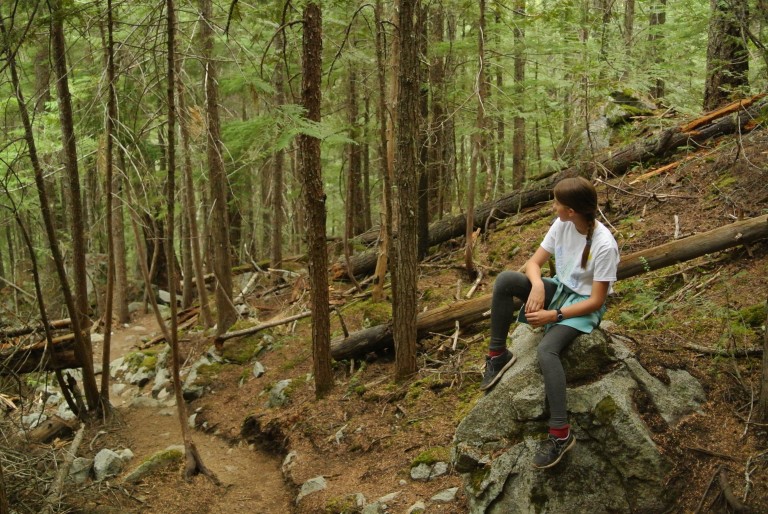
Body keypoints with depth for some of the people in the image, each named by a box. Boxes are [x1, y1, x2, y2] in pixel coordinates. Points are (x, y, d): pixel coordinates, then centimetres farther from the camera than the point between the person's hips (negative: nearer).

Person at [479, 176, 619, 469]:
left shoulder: (604, 245, -26)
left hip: (584, 306, -6)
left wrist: (554, 316, -26)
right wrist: (537, 285, -25)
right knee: (504, 280, -20)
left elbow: (597, 301, -22)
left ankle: (561, 434, -28)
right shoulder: (562, 225, -7)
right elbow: (534, 262, -2)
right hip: (559, 290, 7)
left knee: (546, 350, -33)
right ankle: (498, 355, -7)